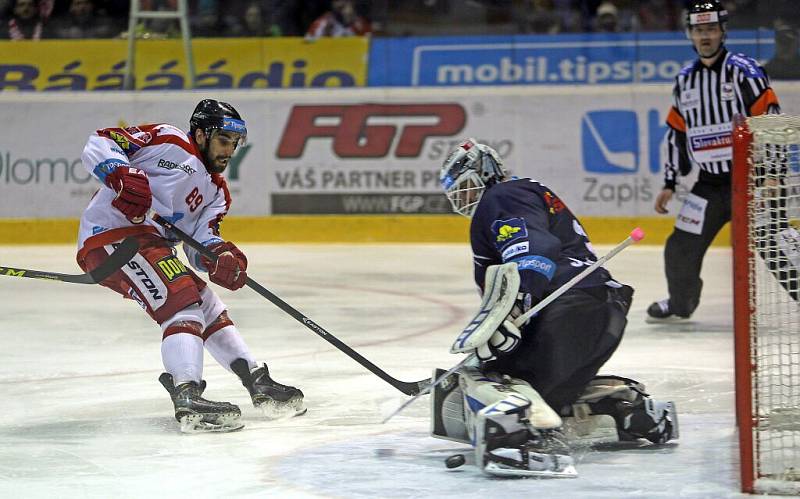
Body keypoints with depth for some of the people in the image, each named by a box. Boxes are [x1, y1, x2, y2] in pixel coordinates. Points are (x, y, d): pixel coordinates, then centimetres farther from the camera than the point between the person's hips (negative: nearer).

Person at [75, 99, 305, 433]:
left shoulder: (215, 190, 20)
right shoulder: (167, 141, -3)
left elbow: (199, 240, 7)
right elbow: (99, 144, -10)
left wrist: (218, 255, -17)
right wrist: (122, 177, -29)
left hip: (148, 242, 10)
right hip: (110, 233, -10)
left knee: (207, 305, 15)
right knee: (182, 302, -23)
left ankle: (259, 383, 22)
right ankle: (188, 397, -35)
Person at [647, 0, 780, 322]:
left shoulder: (743, 70, -10)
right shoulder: (685, 80, 10)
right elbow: (677, 133, 17)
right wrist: (670, 184, 16)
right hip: (711, 183, 6)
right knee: (681, 248, 9)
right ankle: (680, 303, 33)